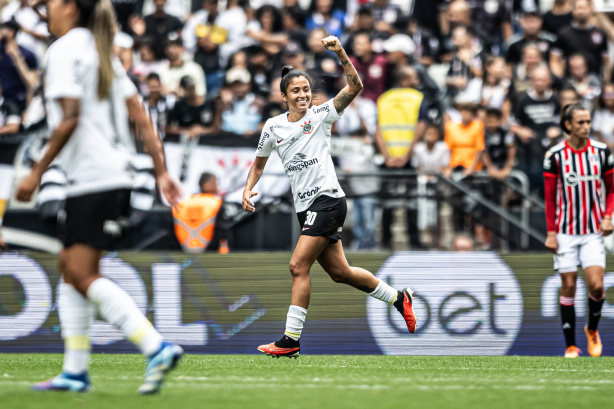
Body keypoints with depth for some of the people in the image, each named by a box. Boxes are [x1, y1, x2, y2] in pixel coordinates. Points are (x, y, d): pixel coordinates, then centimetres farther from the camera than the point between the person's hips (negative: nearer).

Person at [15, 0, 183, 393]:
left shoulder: (65, 49, -8)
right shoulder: (104, 53, 18)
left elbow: (70, 118, -18)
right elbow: (141, 116, 13)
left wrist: (37, 172, -13)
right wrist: (162, 171, 11)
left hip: (92, 180, -9)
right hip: (116, 175, 9)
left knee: (84, 275, -10)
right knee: (71, 268, 14)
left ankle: (157, 347, -20)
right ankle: (75, 371, 15)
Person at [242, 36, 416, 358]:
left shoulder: (321, 115, -2)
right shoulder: (273, 127, 11)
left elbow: (355, 86, -13)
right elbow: (259, 163, 24)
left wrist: (340, 53, -24)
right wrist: (248, 190, 7)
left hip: (327, 199, -6)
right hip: (306, 208, 6)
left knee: (298, 266, -14)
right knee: (339, 273, 11)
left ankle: (291, 340, -11)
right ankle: (397, 298, 31)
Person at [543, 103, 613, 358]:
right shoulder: (555, 155, -4)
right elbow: (550, 196, 1)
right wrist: (551, 233, -3)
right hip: (566, 232, -1)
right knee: (568, 287, 1)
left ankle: (592, 330, 18)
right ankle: (571, 346, 10)